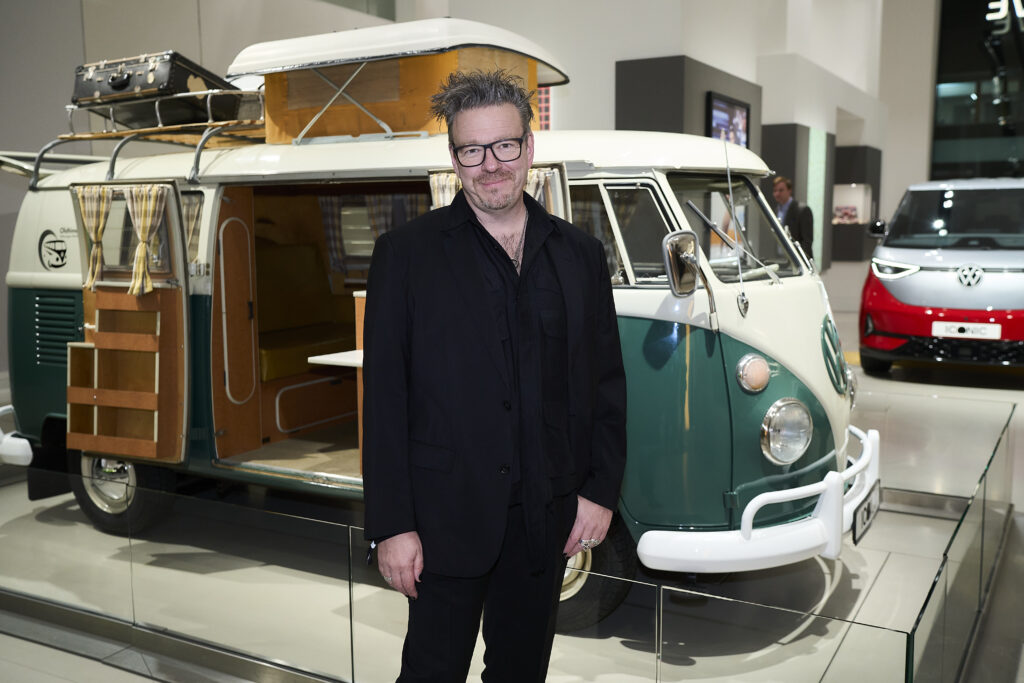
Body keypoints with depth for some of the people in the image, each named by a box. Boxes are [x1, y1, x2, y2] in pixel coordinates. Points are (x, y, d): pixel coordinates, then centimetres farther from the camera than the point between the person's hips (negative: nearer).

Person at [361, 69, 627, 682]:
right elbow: (384, 398, -6)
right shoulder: (406, 254, -3)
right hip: (447, 516, -3)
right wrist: (392, 524, -10)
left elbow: (607, 384, 8)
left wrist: (602, 491, 1)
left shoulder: (580, 255, 6)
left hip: (549, 519, 3)